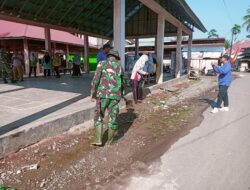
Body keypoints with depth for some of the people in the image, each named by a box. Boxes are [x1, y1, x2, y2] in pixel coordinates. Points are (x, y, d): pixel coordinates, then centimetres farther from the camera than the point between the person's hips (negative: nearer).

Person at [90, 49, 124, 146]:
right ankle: (110, 140, 24)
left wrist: (93, 93, -5)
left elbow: (96, 79, -8)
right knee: (113, 118, 12)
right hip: (115, 96, 2)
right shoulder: (119, 66, 13)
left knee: (99, 116, 12)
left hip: (102, 94, -2)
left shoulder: (102, 63, 3)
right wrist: (121, 94, 39)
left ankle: (98, 140, 9)